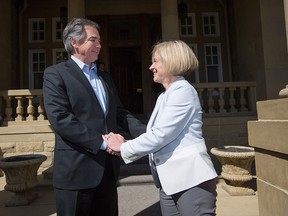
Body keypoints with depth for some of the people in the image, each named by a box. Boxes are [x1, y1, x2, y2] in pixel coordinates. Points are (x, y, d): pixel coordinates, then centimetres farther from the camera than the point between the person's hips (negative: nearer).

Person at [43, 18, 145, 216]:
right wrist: (101, 142, -19)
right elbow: (59, 118, -17)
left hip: (108, 167, 6)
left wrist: (146, 132, -3)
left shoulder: (105, 78, 16)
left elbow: (119, 112, 12)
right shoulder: (56, 74, -5)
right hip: (76, 170, -6)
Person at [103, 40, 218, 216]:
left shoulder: (183, 90, -13)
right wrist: (126, 143, -3)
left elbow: (160, 135, -20)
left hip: (192, 180, -8)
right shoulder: (164, 96, 15)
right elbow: (156, 136, 11)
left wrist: (123, 147, -9)